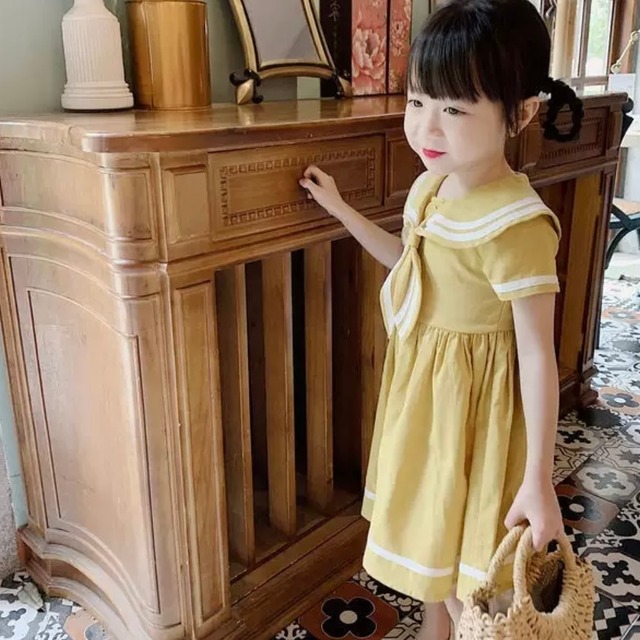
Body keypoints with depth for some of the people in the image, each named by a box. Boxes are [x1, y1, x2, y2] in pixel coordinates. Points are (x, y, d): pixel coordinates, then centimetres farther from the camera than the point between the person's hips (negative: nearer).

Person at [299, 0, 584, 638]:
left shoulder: (516, 226, -28)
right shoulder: (432, 185, -2)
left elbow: (538, 353, -23)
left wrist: (537, 480, -19)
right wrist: (340, 209, 14)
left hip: (473, 400, -8)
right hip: (421, 386, 9)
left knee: (466, 555, 11)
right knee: (430, 528, 26)